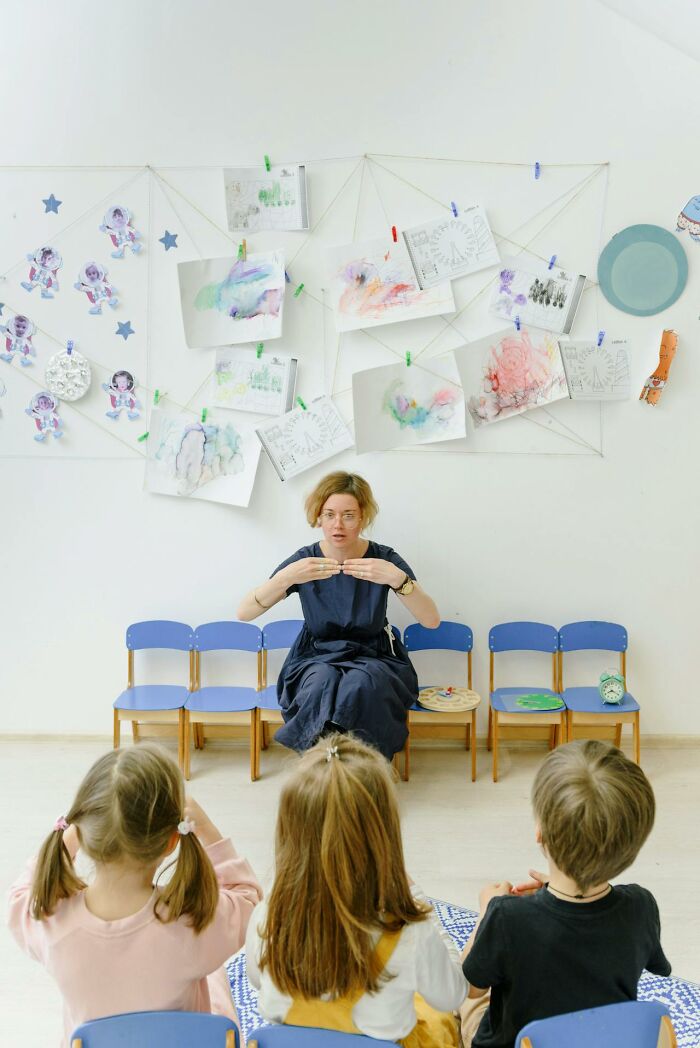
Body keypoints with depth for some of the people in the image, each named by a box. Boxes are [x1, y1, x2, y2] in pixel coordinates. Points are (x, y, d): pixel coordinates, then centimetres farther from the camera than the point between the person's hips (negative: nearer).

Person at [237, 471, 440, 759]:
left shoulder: (384, 559, -8)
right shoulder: (304, 560, -6)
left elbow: (432, 620, -17)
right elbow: (244, 613, -13)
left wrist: (398, 579, -35)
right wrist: (286, 578, -31)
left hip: (373, 659, 0)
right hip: (316, 661, 1)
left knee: (361, 686, -35)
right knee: (323, 685, -34)